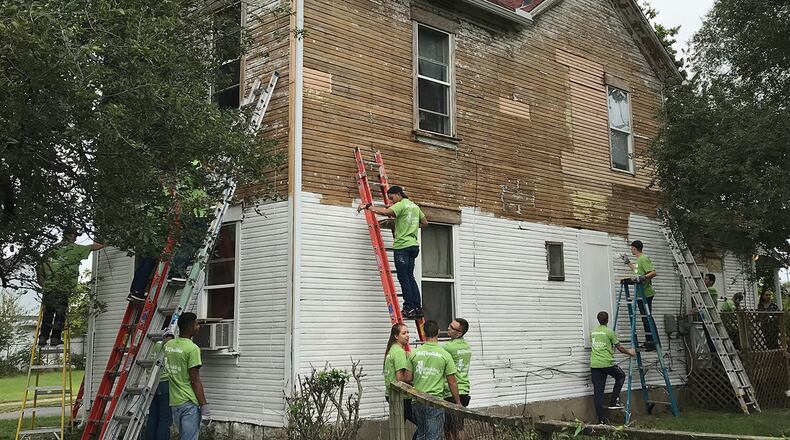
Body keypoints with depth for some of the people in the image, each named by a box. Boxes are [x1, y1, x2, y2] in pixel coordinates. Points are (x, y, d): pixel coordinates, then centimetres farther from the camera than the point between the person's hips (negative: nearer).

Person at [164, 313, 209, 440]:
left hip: (173, 401, 8)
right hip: (189, 402, -8)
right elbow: (195, 380, -16)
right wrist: (204, 405, -11)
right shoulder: (192, 348, -15)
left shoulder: (168, 345, 7)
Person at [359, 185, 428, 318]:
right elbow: (425, 222, 27)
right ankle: (417, 307, 8)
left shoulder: (401, 205, -8)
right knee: (410, 277, 11)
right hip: (413, 245, 9)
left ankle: (409, 308, -6)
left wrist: (368, 207, -20)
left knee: (403, 278, -5)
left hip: (402, 245, -9)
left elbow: (386, 212, -25)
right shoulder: (414, 206, 19)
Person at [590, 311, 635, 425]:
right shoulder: (609, 332, -5)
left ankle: (601, 419, 4)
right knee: (621, 376, 23)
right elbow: (619, 347, 3)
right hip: (607, 363, -5)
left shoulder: (592, 332, 12)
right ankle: (613, 402, 14)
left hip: (594, 365, 5)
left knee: (598, 392, 5)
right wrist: (629, 352, 23)